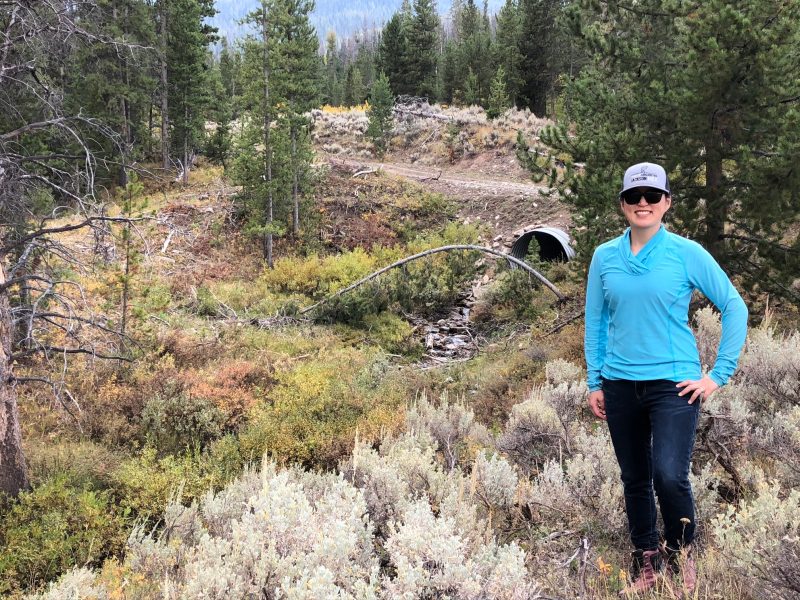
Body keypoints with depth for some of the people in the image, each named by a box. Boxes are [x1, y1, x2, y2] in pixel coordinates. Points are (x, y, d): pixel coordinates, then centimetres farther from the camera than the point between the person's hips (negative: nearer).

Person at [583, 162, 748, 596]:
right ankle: (647, 564, 27)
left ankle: (682, 556, 13)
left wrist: (719, 374, -4)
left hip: (674, 384, -3)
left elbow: (734, 308, 0)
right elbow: (594, 321, 11)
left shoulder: (687, 254, -4)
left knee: (669, 476, -15)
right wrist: (594, 383, 9)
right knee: (634, 480, 11)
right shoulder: (605, 257, 4)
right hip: (620, 385, 4)